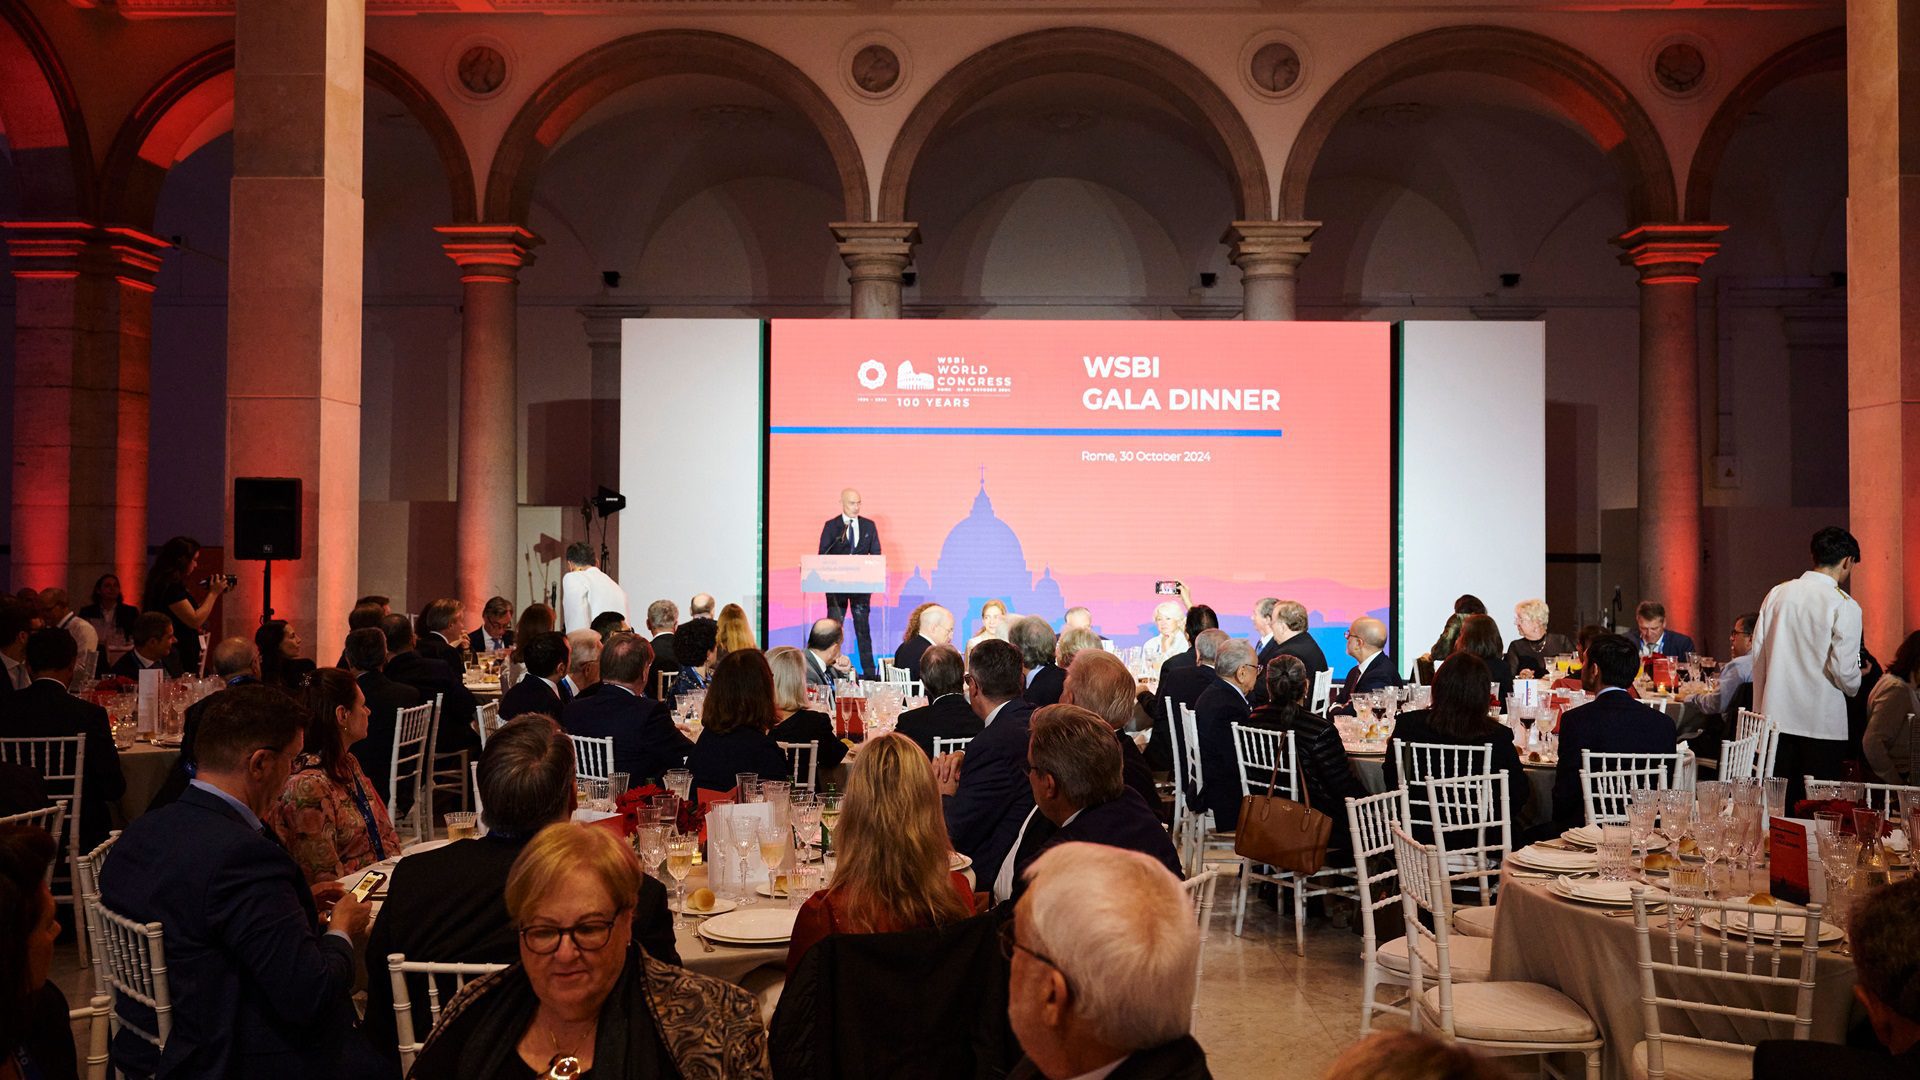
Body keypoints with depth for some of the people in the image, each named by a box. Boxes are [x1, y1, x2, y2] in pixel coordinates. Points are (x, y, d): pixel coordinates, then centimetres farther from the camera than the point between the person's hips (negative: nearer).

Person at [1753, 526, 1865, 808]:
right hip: (1822, 721, -4)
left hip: (1776, 716, 4)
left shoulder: (1777, 594, 4)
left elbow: (1758, 653, 7)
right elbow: (1844, 669, -14)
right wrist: (1854, 686, 10)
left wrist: (1760, 709, 15)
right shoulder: (1844, 606, -10)